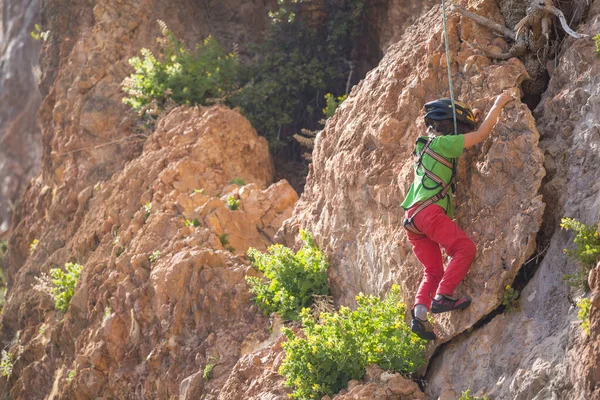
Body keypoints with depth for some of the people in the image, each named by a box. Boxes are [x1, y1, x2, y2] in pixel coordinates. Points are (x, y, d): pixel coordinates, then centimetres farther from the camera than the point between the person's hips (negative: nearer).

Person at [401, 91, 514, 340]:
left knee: (434, 271, 9)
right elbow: (482, 135, -1)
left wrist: (469, 118, 46)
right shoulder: (441, 143, -1)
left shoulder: (427, 145, 26)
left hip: (413, 218, 10)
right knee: (465, 248, -15)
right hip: (428, 210, -10)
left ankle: (419, 313, -10)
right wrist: (498, 105, 8)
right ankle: (442, 297, -23)